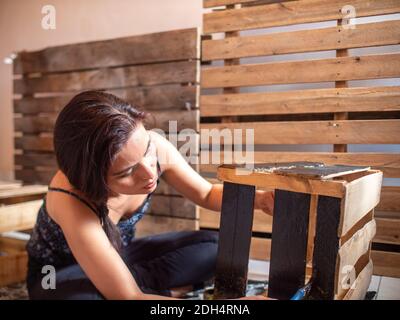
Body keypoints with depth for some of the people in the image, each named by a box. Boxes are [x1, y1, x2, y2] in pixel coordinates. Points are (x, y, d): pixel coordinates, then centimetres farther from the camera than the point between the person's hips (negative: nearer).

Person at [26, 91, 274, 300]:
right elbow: (126, 295, -38)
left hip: (119, 253, 5)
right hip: (61, 272, -4)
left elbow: (207, 195, -6)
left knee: (215, 246, -10)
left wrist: (258, 198, -26)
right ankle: (161, 290, -15)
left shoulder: (155, 147, -25)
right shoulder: (70, 200, -39)